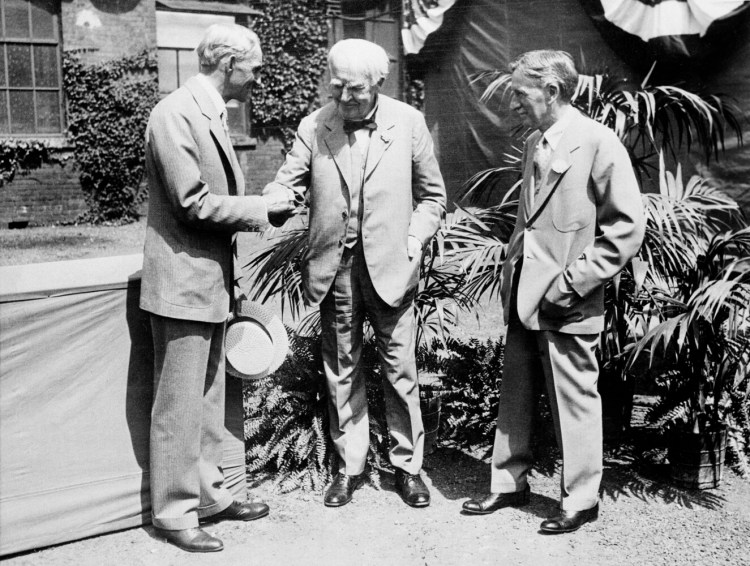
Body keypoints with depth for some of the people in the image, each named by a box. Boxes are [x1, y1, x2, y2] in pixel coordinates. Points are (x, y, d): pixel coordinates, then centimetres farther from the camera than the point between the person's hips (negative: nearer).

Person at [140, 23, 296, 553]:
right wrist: (261, 208, -12)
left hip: (212, 281, 9)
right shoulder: (175, 114, -15)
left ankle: (209, 493, 29)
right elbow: (194, 202, -20)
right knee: (180, 405, 1)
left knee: (209, 400, 16)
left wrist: (264, 205, 4)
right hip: (184, 282, -9)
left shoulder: (213, 114, 14)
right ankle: (174, 512, 14)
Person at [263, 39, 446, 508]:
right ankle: (349, 467, 25)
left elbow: (432, 196, 6)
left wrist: (415, 240, -6)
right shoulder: (313, 127, 0)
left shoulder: (409, 123, -1)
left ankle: (408, 466, 22)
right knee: (341, 370, 10)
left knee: (401, 370, 5)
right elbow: (287, 186, -2)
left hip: (390, 266, -1)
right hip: (335, 267, 2)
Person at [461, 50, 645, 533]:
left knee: (574, 402, 5)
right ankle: (509, 484, 30)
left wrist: (573, 281, -16)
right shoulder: (534, 144, 12)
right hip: (523, 296, 8)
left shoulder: (598, 142, -11)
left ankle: (581, 500, 21)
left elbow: (628, 226, -14)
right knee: (515, 396, 15)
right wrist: (512, 267, 12)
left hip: (566, 304, -8)